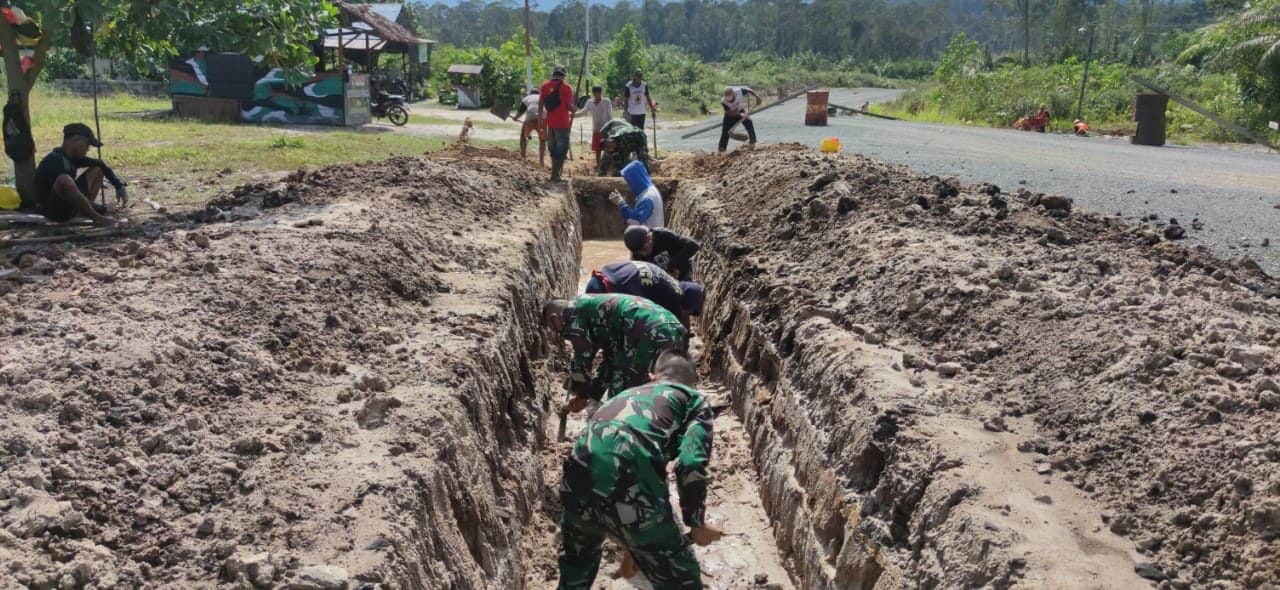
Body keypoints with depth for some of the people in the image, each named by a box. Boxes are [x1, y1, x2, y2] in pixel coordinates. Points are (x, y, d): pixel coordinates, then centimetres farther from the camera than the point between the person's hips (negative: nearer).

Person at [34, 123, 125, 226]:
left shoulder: (72, 158, 5)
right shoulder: (55, 161, -21)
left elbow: (99, 164, 14)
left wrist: (120, 185, 5)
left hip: (69, 207, 9)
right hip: (52, 210, -9)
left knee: (97, 170, 14)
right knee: (64, 180, -39)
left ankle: (85, 210, -2)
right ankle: (97, 218, -26)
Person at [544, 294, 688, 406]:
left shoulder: (572, 310, 10)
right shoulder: (595, 307, 36)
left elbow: (582, 357, 4)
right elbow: (612, 358, 38)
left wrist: (582, 394, 20)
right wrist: (592, 396, 39)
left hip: (650, 335, -9)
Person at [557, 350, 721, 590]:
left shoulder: (626, 394, 34)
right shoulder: (694, 399, 18)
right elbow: (691, 464, 1)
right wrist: (696, 523, 12)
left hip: (577, 485, 5)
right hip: (629, 494, -5)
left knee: (577, 559, 37)